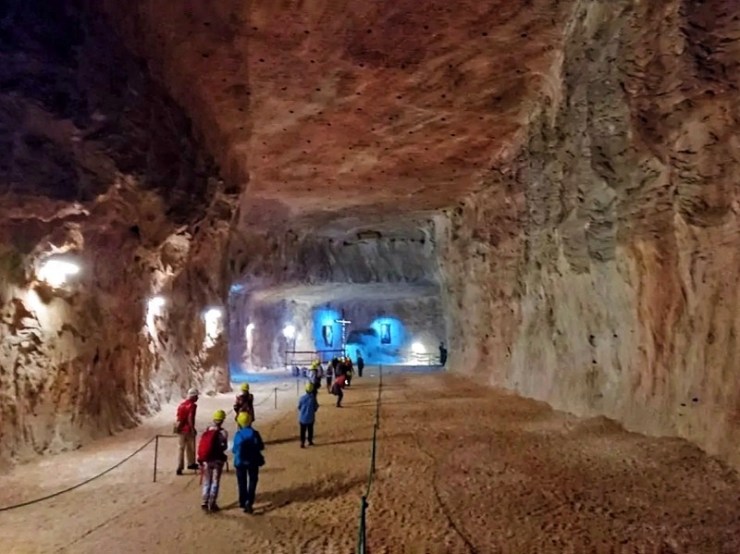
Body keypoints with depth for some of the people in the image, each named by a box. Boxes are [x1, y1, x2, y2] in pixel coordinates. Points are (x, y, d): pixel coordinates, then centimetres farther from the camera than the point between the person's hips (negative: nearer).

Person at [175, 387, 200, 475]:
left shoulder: (181, 404, 9)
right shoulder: (192, 405, -14)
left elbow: (179, 417, 10)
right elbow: (190, 418, -20)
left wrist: (178, 426, 18)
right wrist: (192, 429, -14)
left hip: (180, 429, 6)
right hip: (188, 429, -6)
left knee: (181, 448, 9)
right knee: (190, 447, 12)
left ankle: (179, 467, 6)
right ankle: (191, 464, 25)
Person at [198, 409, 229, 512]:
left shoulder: (206, 430, -2)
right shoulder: (223, 432, -13)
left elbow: (201, 445, 0)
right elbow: (225, 446, -11)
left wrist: (200, 459, 9)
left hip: (206, 459, 3)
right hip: (217, 459, -3)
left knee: (206, 482, 16)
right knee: (215, 482, 9)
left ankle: (205, 503, 18)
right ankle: (212, 504, 10)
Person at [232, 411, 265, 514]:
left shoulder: (238, 435, -13)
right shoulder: (255, 433, -11)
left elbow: (234, 449, -9)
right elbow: (261, 447, -4)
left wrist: (233, 449, 13)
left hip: (240, 462, 0)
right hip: (253, 462, 0)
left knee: (242, 483, 16)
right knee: (252, 482, 11)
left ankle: (243, 502, 22)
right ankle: (249, 503, -3)